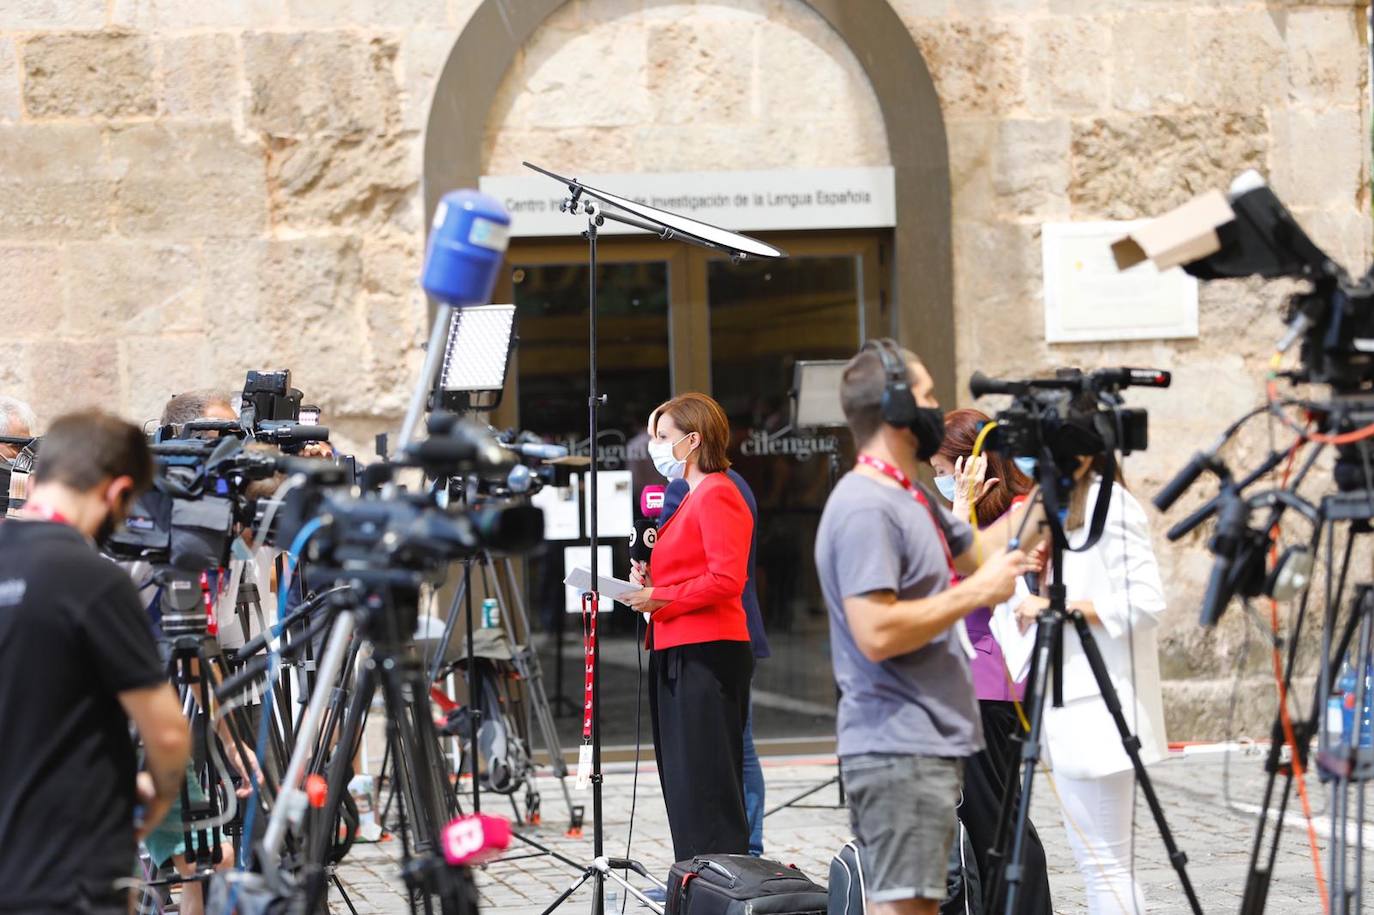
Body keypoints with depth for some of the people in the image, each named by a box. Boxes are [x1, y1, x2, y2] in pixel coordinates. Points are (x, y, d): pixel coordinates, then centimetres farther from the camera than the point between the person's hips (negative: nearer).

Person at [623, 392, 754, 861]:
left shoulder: (716, 495, -10)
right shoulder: (692, 496, 21)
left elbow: (726, 579, -20)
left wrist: (660, 598, -15)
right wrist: (651, 583, 9)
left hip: (707, 655, -10)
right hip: (676, 654, 10)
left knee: (705, 783, -9)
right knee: (681, 782, 10)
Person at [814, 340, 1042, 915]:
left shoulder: (912, 501, 16)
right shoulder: (865, 507, -16)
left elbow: (978, 550, 26)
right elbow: (877, 633, -24)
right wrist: (975, 593, -17)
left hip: (928, 745, 11)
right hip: (899, 752, -11)